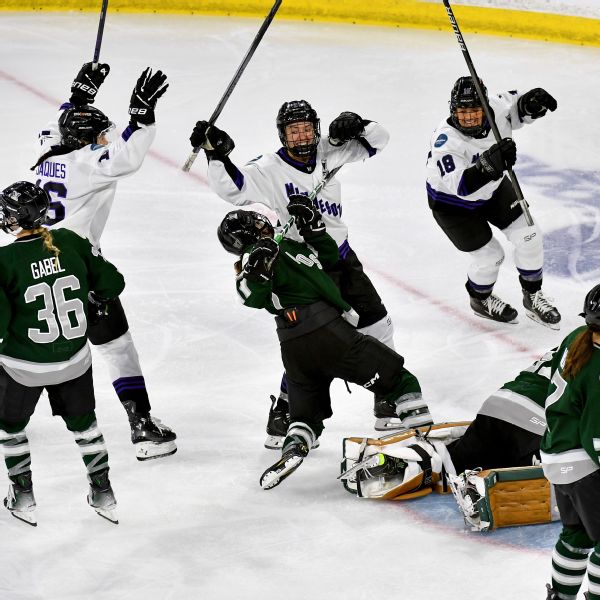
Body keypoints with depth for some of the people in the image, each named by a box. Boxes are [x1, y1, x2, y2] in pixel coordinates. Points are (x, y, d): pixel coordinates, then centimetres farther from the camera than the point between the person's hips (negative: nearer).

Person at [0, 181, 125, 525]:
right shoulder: (71, 243, -11)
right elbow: (112, 283, -2)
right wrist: (96, 307, 17)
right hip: (74, 360, 3)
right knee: (83, 422, 25)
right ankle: (104, 494, 33)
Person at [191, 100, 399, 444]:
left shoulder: (328, 151, -2)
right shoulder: (270, 169, -15)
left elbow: (377, 142, 3)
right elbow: (232, 188, -28)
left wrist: (357, 127, -16)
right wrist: (217, 155, -41)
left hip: (342, 260, 6)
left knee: (377, 326, 12)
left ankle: (389, 399, 34)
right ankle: (282, 414, 2)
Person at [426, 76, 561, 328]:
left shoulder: (495, 108, -24)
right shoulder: (446, 141, -39)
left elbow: (514, 107, 0)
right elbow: (461, 186, -48)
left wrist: (530, 102, -24)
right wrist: (490, 164, -63)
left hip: (492, 188, 5)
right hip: (452, 203, -5)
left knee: (528, 236, 0)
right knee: (489, 257, -1)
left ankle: (532, 297, 23)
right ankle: (480, 299, 33)